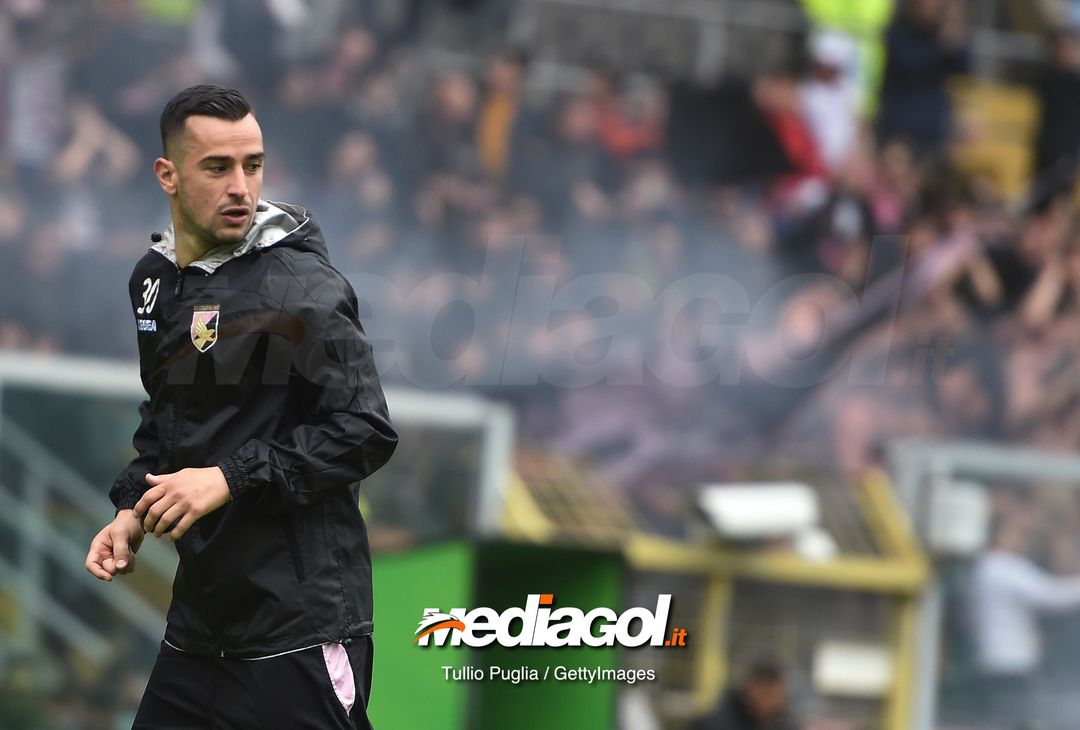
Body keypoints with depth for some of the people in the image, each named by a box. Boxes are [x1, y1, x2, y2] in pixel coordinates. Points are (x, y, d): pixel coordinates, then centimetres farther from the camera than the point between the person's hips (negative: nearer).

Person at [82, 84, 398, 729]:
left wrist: (232, 478, -20)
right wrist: (134, 509, 11)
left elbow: (367, 431, -17)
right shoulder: (153, 280, 11)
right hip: (198, 623, 7)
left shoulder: (303, 286, -12)